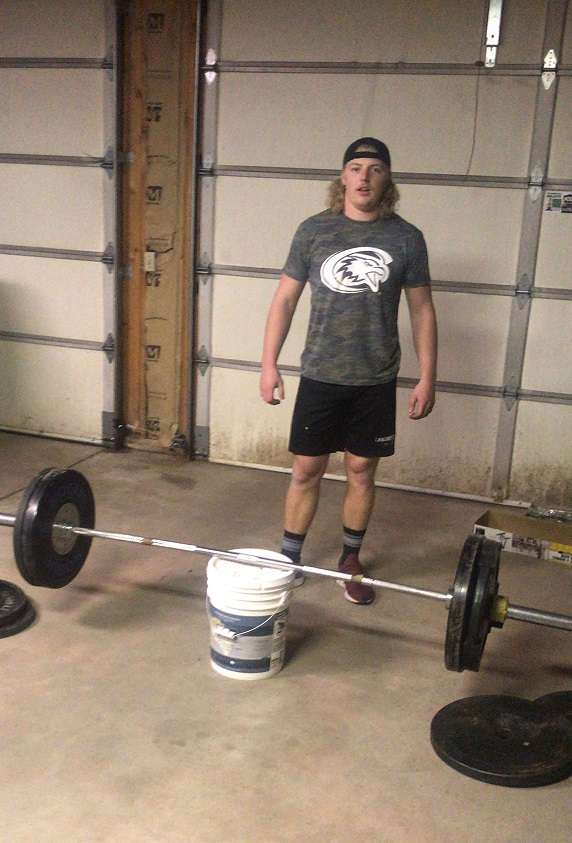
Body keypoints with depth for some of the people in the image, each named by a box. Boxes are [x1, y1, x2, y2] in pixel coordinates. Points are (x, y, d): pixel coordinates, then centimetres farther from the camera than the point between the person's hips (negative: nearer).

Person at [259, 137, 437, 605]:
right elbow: (285, 298, 3)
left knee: (362, 472, 10)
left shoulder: (406, 238, -1)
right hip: (320, 376, 0)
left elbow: (422, 309, 3)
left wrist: (427, 377, 0)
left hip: (376, 380, 0)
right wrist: (269, 363, -1)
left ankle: (351, 559, 28)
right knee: (306, 470, 6)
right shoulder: (314, 230, -1)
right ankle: (289, 559, 22)